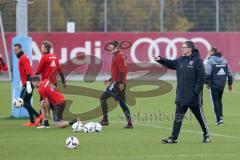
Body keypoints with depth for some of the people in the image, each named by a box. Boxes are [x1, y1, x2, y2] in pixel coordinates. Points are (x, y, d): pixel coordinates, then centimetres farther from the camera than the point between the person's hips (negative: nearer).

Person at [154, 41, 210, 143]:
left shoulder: (197, 61, -9)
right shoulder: (180, 60, 11)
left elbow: (201, 78, -11)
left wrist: (196, 91, -16)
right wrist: (160, 60, -8)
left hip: (194, 97, -6)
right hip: (181, 96, 6)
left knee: (200, 116, 8)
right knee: (178, 118, 3)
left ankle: (207, 135, 23)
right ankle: (173, 138, 3)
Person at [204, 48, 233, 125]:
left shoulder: (210, 61, -8)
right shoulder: (224, 61, 11)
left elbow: (207, 73, -20)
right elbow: (229, 73, 12)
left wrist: (207, 82, -12)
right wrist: (230, 83, 18)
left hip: (214, 85, -5)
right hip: (222, 85, 5)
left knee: (215, 101, 0)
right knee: (219, 100, 20)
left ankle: (219, 118, -6)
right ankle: (220, 116, 13)